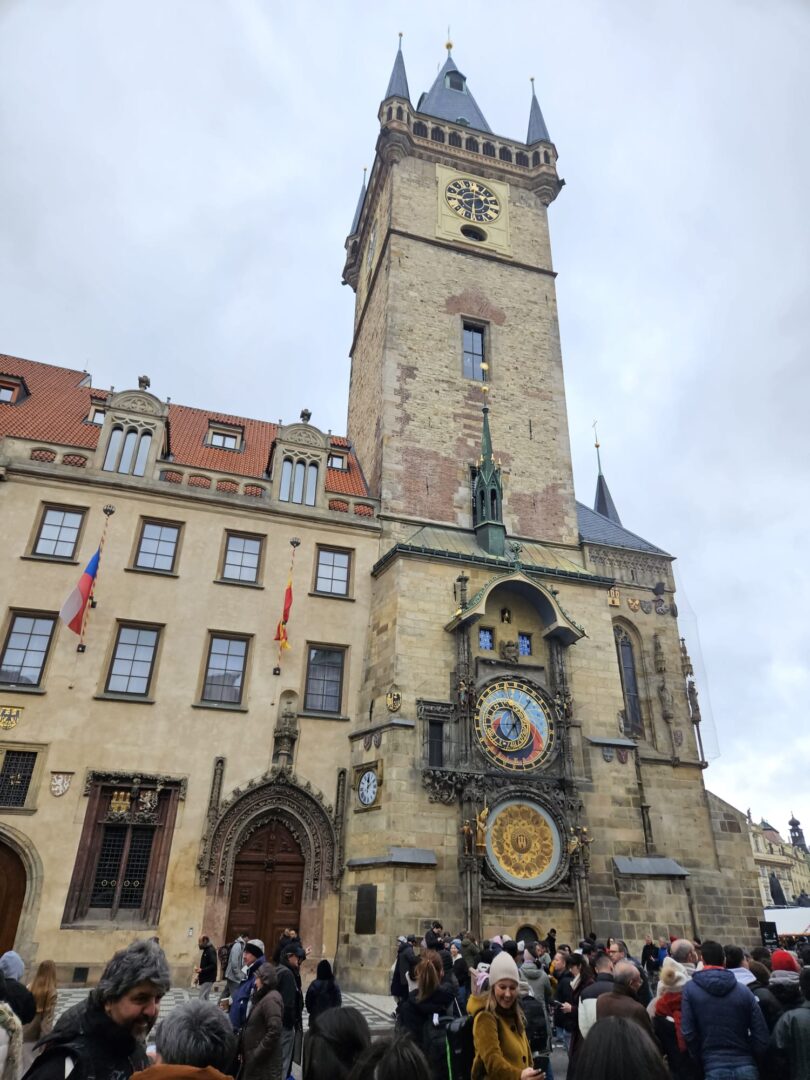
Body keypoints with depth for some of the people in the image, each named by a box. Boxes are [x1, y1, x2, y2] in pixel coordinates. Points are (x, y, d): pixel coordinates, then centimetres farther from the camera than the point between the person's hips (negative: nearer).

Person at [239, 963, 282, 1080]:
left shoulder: (271, 999, -19)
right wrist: (243, 1049, 8)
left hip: (265, 1062, -9)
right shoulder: (263, 997, 12)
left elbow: (274, 1032, -25)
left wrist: (256, 1055, -19)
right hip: (255, 1060, 9)